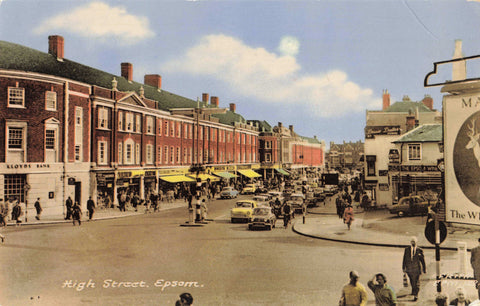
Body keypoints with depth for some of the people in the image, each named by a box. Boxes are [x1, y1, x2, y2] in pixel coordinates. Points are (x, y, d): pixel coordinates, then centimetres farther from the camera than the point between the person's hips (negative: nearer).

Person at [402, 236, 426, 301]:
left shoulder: (419, 250, -2)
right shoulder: (407, 249, 3)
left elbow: (423, 260, 4)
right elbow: (404, 259, 6)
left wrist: (424, 269, 6)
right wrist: (404, 268, 4)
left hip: (417, 269, -2)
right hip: (409, 269, 2)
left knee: (416, 282, -3)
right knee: (412, 282, 15)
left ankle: (416, 295, 1)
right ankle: (414, 292, 35)